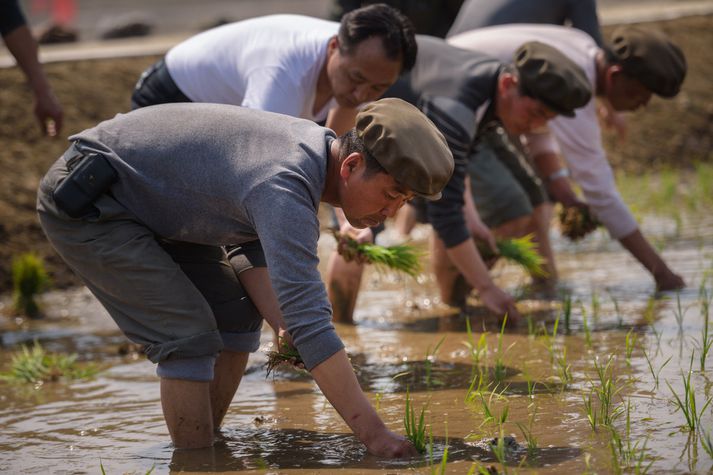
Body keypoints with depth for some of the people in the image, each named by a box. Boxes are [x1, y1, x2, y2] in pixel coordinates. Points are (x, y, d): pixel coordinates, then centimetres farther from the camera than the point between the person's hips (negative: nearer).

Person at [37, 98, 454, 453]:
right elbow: (310, 322, -38)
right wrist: (375, 436, -39)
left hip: (143, 201, 10)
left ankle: (207, 445, 13)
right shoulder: (284, 187, -33)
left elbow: (257, 249, 15)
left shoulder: (318, 147, -4)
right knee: (188, 333, -18)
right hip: (83, 203, -10)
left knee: (237, 314, 7)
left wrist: (281, 324, 1)